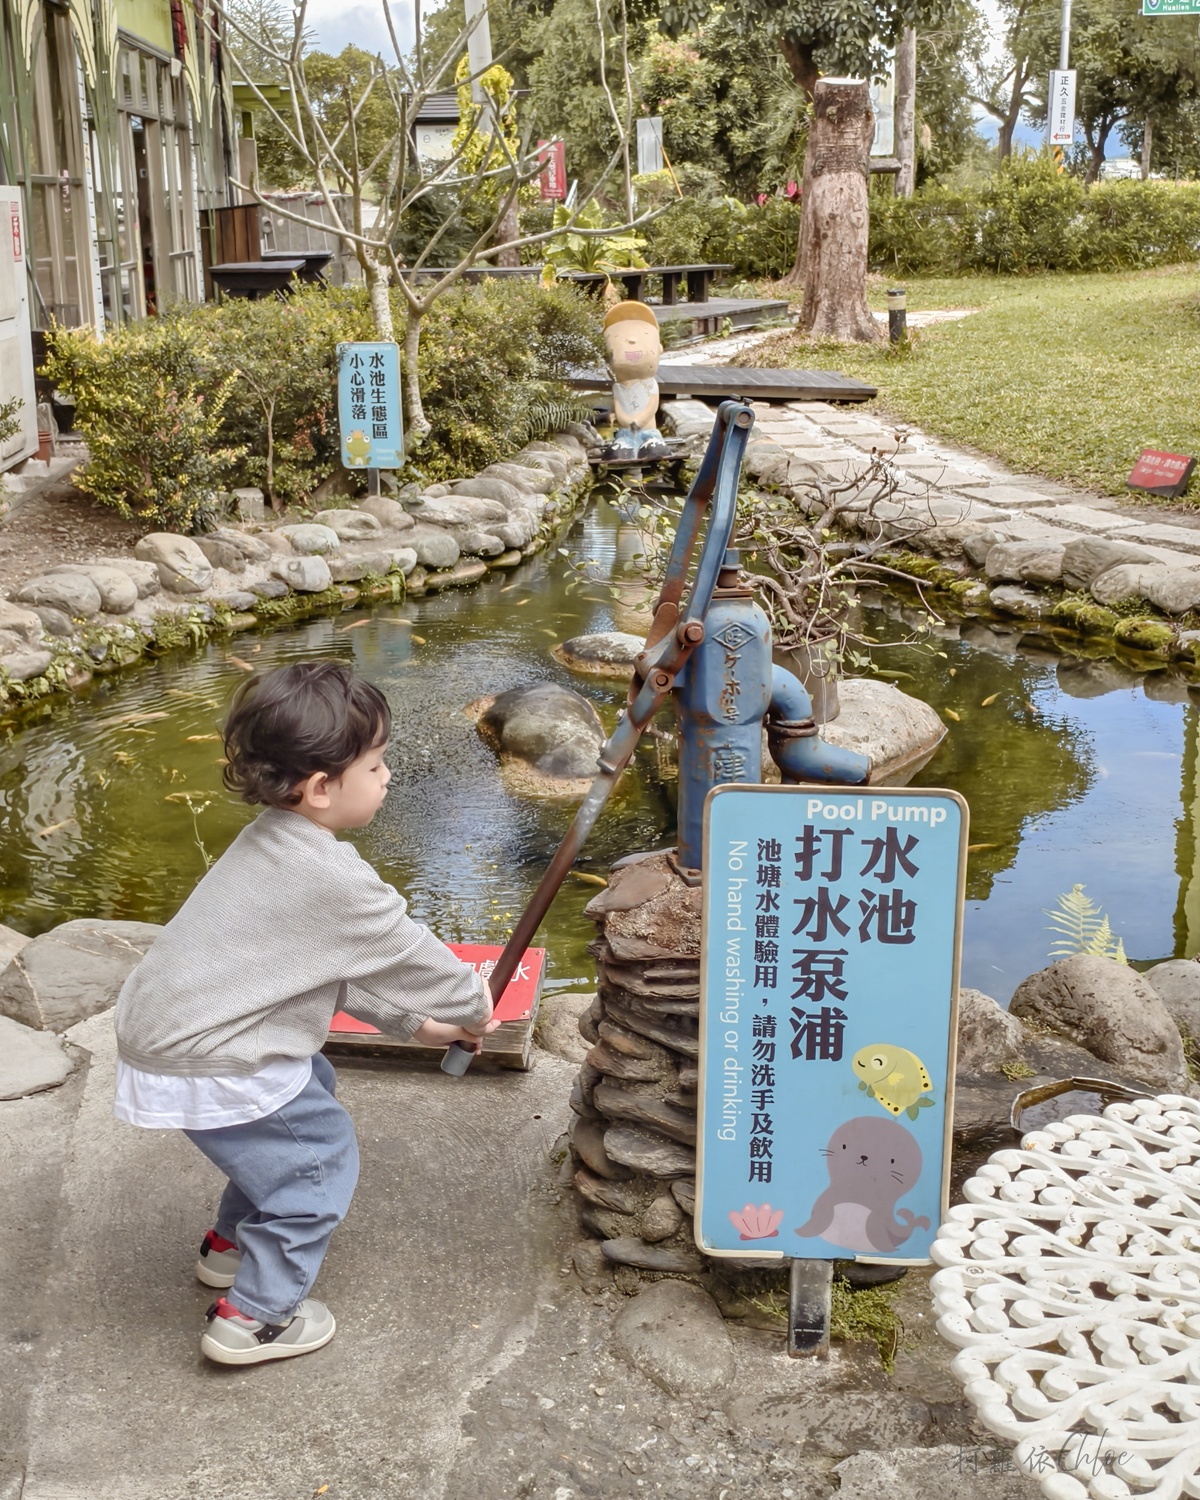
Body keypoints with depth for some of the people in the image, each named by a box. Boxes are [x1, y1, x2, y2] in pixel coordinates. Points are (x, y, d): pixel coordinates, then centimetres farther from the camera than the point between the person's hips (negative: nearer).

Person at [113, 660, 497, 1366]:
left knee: (313, 1087, 27)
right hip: (206, 1070, -10)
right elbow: (406, 954, -12)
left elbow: (345, 962, 14)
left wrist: (417, 1020, 15)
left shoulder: (275, 841, 6)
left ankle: (233, 1243, 42)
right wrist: (472, 1006, 6)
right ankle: (255, 1317, 15)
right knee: (323, 1156, 4)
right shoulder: (332, 878, -26)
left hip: (163, 1029, 10)